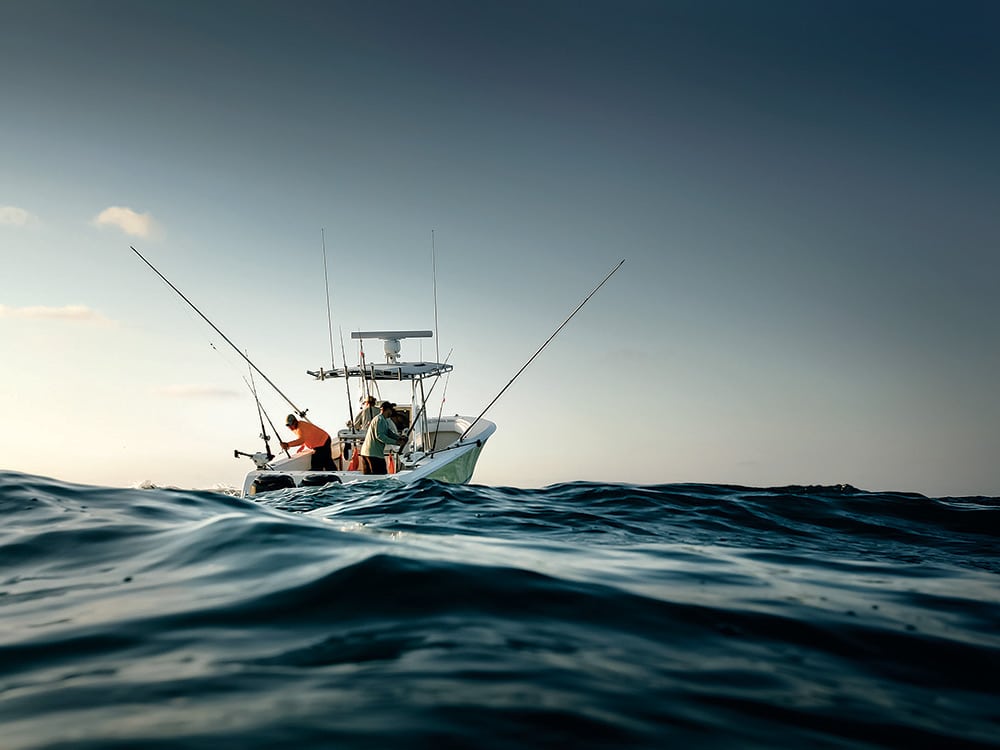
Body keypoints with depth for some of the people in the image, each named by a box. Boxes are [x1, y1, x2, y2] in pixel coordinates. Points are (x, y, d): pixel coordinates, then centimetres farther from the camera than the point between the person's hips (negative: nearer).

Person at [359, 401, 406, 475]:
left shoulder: (384, 421, 22)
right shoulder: (380, 419, -10)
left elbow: (389, 433, 18)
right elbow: (379, 435, -20)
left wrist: (399, 438, 0)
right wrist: (395, 442, -19)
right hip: (374, 454, -10)